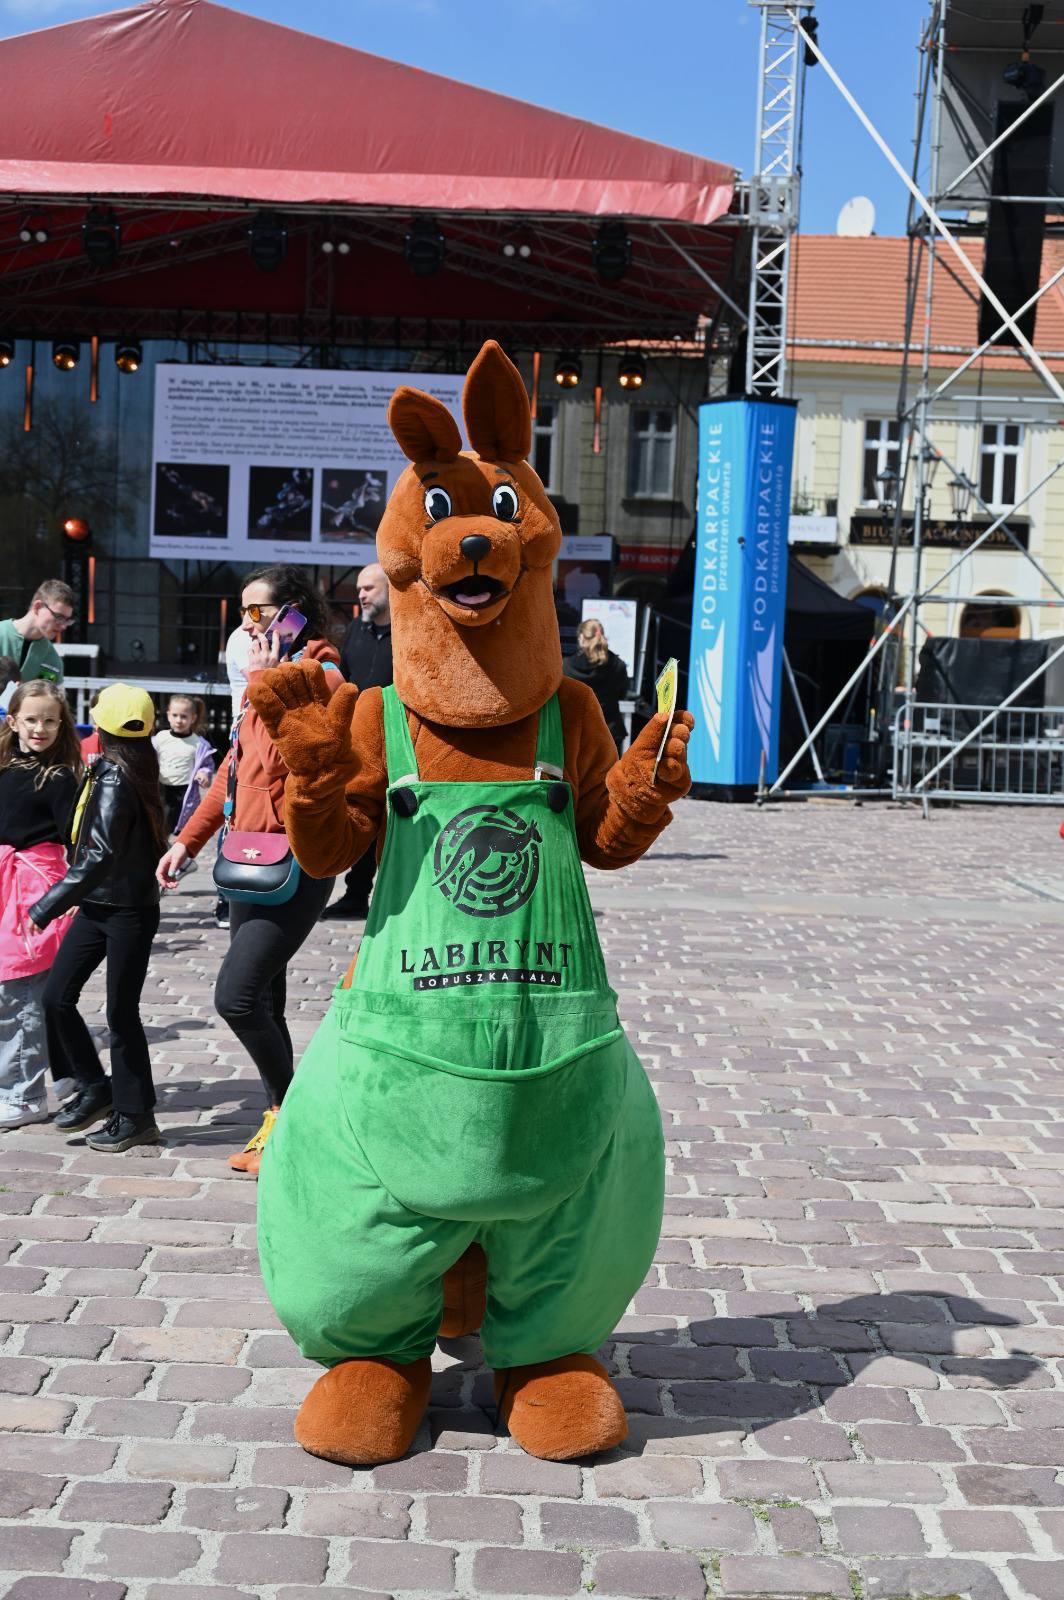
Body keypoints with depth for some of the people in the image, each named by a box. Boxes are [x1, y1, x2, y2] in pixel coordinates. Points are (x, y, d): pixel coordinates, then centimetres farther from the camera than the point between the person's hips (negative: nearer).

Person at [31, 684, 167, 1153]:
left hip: (126, 912, -8)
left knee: (121, 1012, 0)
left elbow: (100, 857, -22)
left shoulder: (113, 780, -17)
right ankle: (94, 1089, 18)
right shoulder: (137, 771, 7)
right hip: (98, 906, 8)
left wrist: (46, 908, -19)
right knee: (56, 995, 7)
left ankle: (135, 1115, 11)